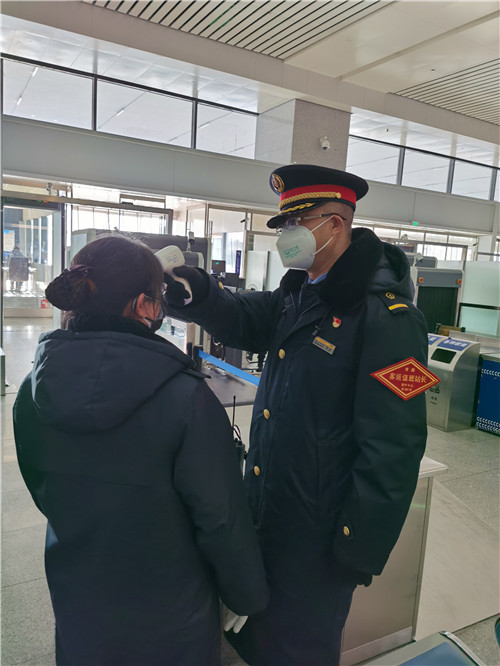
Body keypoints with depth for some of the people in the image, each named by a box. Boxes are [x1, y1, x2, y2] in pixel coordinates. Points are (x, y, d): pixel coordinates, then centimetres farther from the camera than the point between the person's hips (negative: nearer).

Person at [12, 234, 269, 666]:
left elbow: (42, 491, 2)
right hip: (170, 620, -3)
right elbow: (221, 520, -21)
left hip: (76, 609, 4)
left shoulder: (34, 391, -12)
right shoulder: (187, 398, -29)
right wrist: (247, 596, -3)